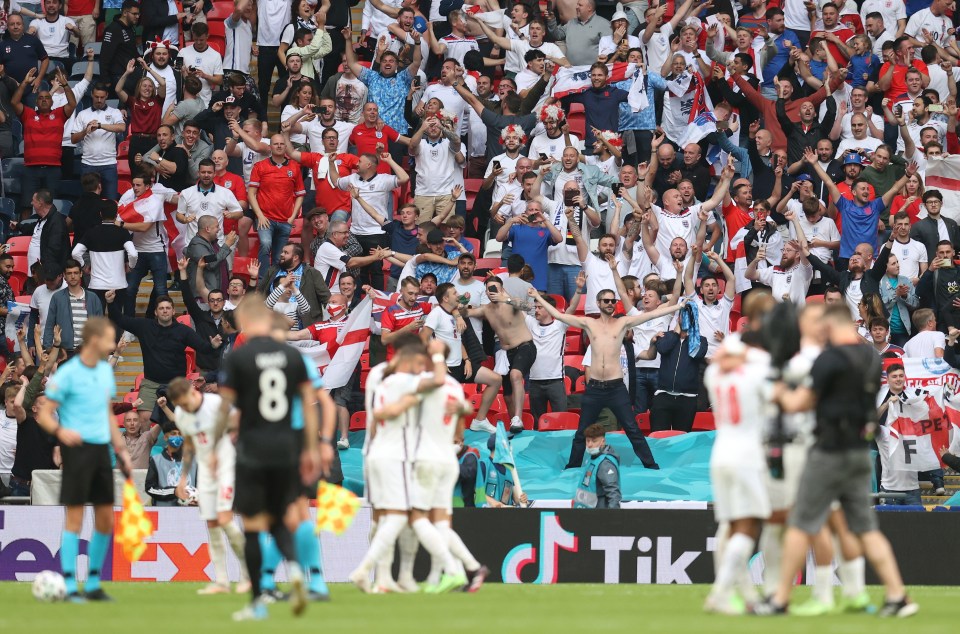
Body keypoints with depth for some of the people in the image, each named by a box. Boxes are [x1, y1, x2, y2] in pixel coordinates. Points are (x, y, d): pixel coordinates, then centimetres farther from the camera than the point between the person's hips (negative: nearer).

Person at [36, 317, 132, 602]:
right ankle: (70, 586, -2)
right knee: (75, 517, -6)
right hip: (78, 449, -7)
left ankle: (94, 584, 17)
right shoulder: (67, 374, -9)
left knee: (106, 520, 7)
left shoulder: (106, 370, 13)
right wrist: (60, 431, -27)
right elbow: (44, 414, -8)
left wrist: (120, 448, 19)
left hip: (102, 449, 7)